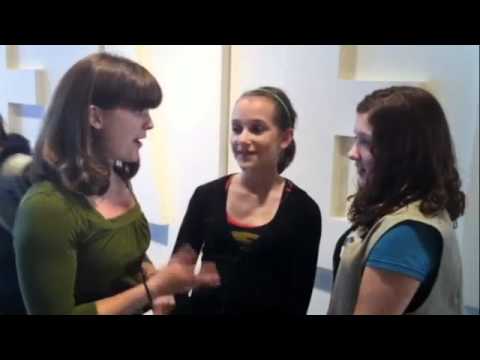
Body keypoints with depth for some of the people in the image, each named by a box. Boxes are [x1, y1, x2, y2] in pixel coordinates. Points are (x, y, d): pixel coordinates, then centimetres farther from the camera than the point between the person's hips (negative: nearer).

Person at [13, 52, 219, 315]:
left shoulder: (119, 178, -6)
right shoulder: (46, 208, -29)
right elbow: (54, 311, -25)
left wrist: (159, 285, -9)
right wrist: (154, 287, -25)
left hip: (136, 310, 7)